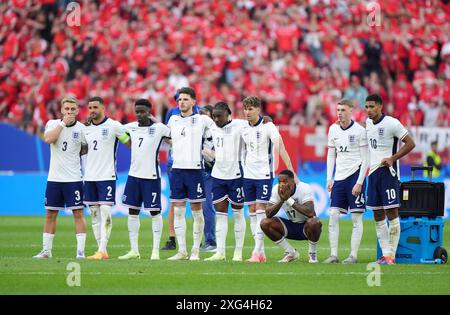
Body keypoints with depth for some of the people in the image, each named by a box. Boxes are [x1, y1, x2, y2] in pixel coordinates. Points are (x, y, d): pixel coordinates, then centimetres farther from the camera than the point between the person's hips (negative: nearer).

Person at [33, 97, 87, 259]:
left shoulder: (81, 128, 0)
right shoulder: (52, 124, 1)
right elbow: (48, 139, -19)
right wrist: (63, 123, -19)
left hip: (74, 178, -1)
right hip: (54, 178, 1)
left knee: (78, 213, -5)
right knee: (50, 214, 7)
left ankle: (80, 250, -3)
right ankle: (46, 250, 15)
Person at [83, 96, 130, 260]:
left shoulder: (113, 126, -5)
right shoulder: (86, 128, 11)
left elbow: (129, 142, 1)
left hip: (107, 176, -6)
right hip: (89, 177, 6)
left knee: (105, 213, -11)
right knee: (94, 214, 6)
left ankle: (102, 250, -14)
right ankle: (101, 250, 10)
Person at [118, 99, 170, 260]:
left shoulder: (159, 128, -8)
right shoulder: (131, 127, 7)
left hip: (151, 176, -5)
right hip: (134, 174, 5)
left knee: (155, 212, -1)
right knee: (132, 212, 7)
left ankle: (156, 250, 4)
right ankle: (134, 250, 13)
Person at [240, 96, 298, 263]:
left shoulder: (268, 126, -11)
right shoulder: (243, 128, 6)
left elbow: (280, 148, -18)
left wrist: (291, 171, -24)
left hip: (264, 174, -6)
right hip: (248, 174, 6)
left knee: (260, 210, -10)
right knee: (252, 211, 5)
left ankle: (257, 252, -11)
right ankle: (261, 252, 10)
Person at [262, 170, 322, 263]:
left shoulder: (304, 188, -25)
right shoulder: (277, 190, -12)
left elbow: (310, 213, -39)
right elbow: (268, 214, -16)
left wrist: (289, 199, -36)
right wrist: (281, 200, -31)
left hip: (306, 227, -5)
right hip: (291, 226, 5)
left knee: (313, 223, -38)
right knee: (265, 223, -15)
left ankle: (312, 253, -9)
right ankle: (290, 252, 1)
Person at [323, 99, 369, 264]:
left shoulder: (359, 131, -7)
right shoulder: (333, 129, 8)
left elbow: (365, 159, -7)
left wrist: (359, 182, -12)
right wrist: (329, 179, 9)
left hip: (355, 175, -5)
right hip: (339, 177, 5)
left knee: (356, 218, -1)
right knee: (333, 216, -1)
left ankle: (353, 255, 2)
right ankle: (333, 255, 3)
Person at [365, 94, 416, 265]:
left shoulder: (391, 123, -12)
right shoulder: (368, 122, 10)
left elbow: (410, 143, -10)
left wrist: (392, 159, -15)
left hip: (388, 172, -8)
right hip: (373, 172, 8)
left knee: (392, 213, -6)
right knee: (378, 216, 7)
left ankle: (391, 255, -5)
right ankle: (385, 254, 12)